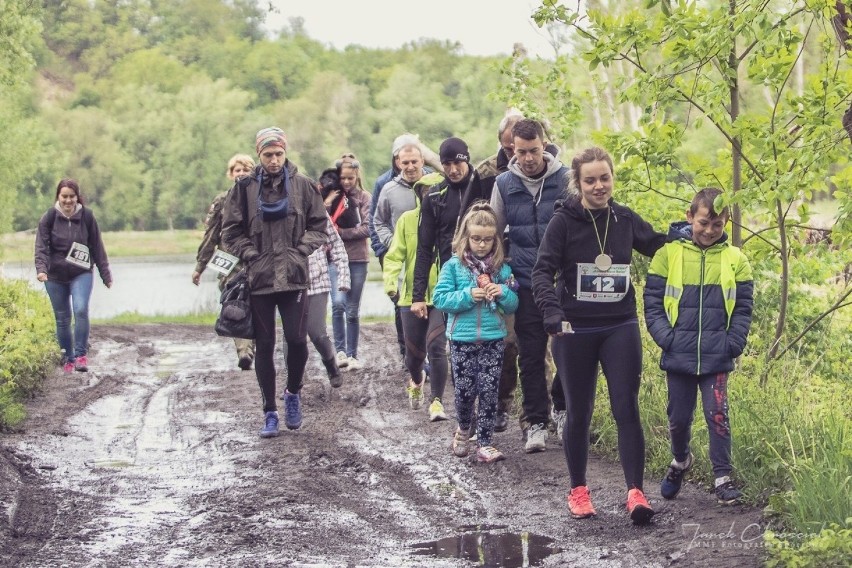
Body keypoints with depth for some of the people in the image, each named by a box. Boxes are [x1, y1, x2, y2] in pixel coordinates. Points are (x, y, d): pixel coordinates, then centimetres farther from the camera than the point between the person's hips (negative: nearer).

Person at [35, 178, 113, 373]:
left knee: (81, 310, -22)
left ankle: (81, 355, -16)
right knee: (62, 319, 8)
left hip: (82, 274, -1)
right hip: (55, 277, 1)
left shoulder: (87, 216, -3)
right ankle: (68, 360, 22)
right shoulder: (49, 218, -5)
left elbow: (97, 247, 3)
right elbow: (41, 247, -10)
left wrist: (106, 275, 6)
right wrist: (41, 269, -28)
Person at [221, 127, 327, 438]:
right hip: (258, 279, 0)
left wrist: (300, 251, -5)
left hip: (294, 278, 0)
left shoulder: (303, 185, 4)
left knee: (297, 340, -7)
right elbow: (231, 231, 6)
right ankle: (270, 412, 13)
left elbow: (319, 226, 8)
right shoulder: (245, 187, 3)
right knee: (264, 346, 4)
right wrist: (250, 256, -6)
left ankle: (293, 393, 22)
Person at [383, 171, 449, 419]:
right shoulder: (407, 220, 0)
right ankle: (416, 380, 47)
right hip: (412, 295, 2)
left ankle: (436, 401, -4)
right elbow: (395, 255, -1)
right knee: (414, 351, 13)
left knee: (436, 348, -15)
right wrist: (390, 280, -18)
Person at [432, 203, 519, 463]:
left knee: (489, 392, -1)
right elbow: (440, 298, -6)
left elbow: (513, 305, 9)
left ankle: (484, 443, 5)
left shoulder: (502, 268, 4)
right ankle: (463, 430, 32)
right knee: (465, 391, 4)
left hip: (493, 338, 1)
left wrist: (504, 293, -12)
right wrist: (467, 296, -18)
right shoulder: (454, 265, -2)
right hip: (462, 339, -1)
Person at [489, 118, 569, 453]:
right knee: (530, 356, 3)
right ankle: (537, 423, 12)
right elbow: (493, 235, 14)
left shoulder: (565, 179, -2)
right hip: (527, 285, 1)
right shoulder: (504, 184, 4)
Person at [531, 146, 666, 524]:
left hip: (621, 329, 2)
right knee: (579, 413, 8)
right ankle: (578, 491, 23)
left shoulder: (625, 220, 4)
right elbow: (543, 271, -13)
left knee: (627, 410, -7)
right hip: (575, 330, -2)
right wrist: (551, 309, -30)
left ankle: (635, 493, -7)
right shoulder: (564, 221, -7)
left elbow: (657, 246, 21)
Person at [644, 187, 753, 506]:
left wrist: (735, 342, -6)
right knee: (679, 417, 11)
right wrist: (664, 336, -9)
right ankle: (680, 461, 37)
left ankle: (723, 477, 7)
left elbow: (743, 307, 6)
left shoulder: (735, 259, 2)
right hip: (678, 356, 0)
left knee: (717, 415, -3)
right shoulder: (669, 254, -2)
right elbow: (652, 301, 1)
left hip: (717, 357, 0)